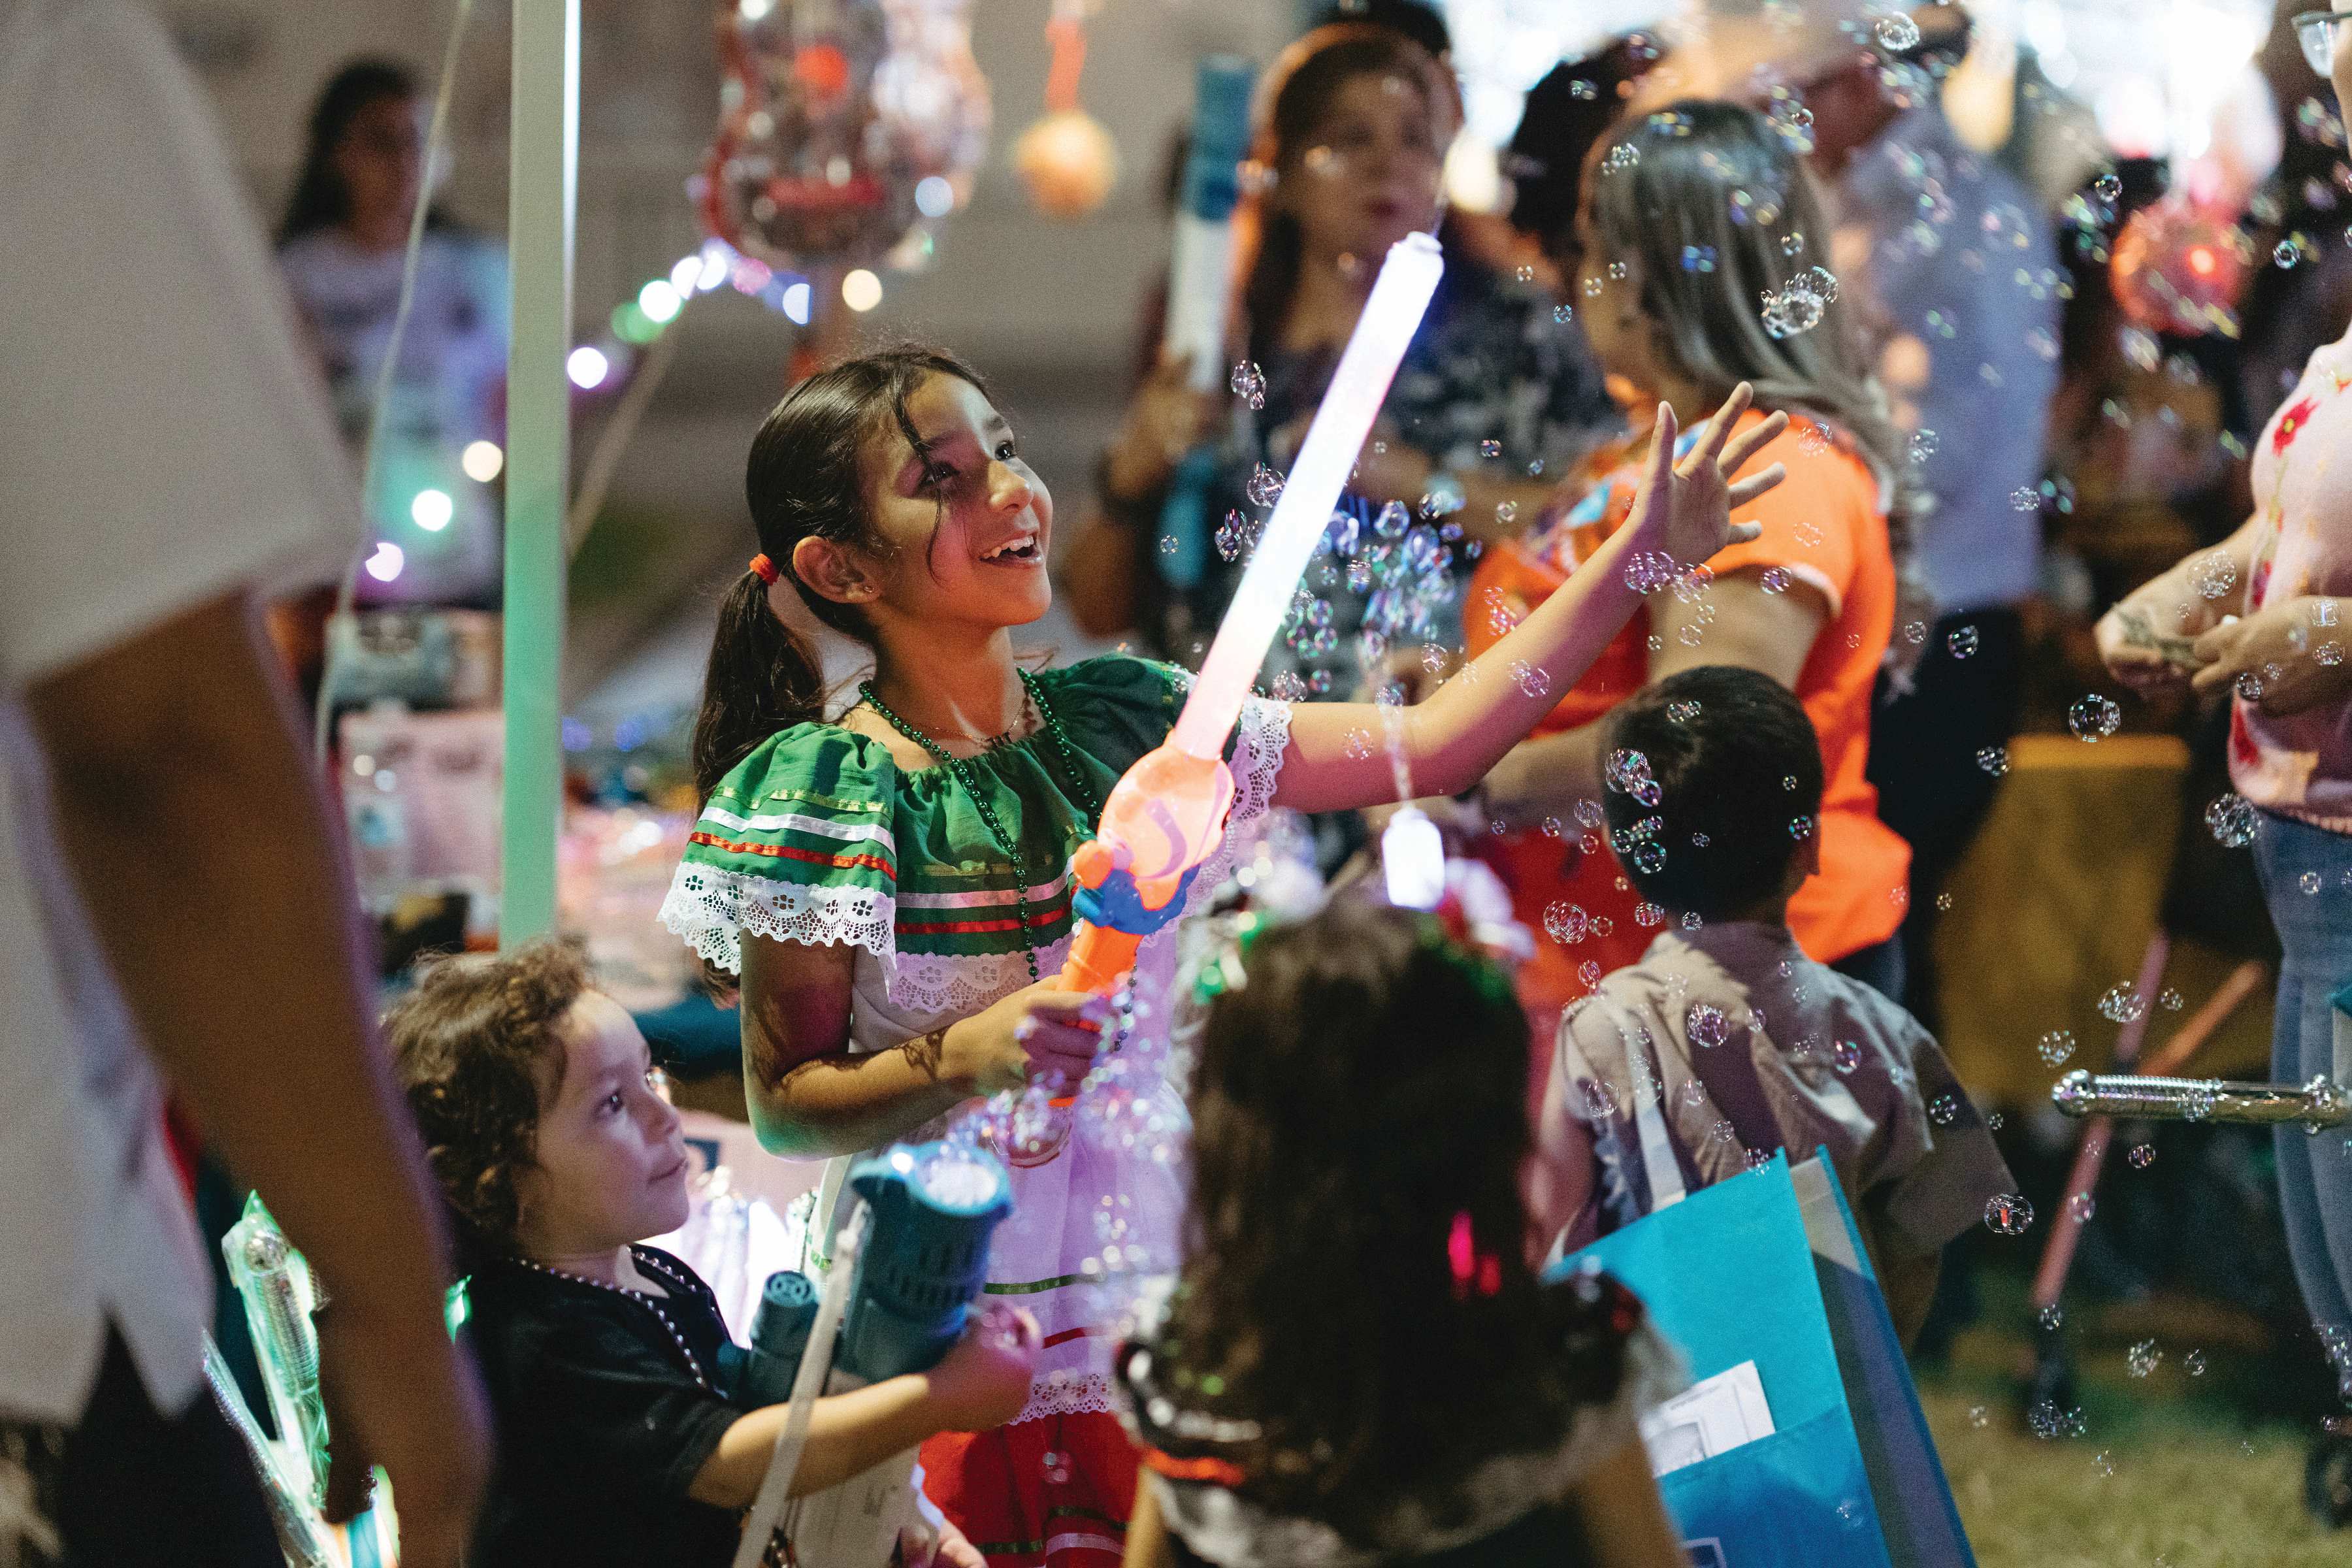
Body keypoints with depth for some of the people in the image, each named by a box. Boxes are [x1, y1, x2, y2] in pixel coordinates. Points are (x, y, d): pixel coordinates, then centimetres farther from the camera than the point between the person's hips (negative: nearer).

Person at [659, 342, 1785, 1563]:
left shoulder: (1119, 719, 4)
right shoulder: (824, 793, -10)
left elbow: (1427, 745, 5)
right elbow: (783, 1105, -8)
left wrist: (1640, 555, 3)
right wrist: (972, 1052, -24)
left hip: (1164, 1315, 4)